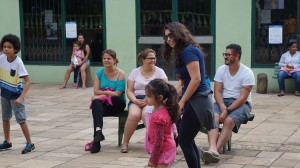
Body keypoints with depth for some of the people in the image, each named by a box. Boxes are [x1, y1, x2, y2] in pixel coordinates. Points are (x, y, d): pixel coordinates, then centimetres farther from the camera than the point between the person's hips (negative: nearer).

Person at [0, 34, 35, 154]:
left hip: (16, 94, -6)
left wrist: (21, 97, -34)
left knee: (21, 119, -4)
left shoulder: (18, 62, -25)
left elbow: (27, 81, -26)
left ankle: (30, 144, 6)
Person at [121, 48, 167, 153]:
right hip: (137, 100, 2)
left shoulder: (159, 71, 8)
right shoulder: (135, 72, 12)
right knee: (134, 114, -31)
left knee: (146, 114, -36)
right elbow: (129, 90, 9)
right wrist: (135, 101, -12)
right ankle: (125, 143, -16)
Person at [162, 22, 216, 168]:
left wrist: (182, 102, -16)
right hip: (196, 101, 10)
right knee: (188, 141, 14)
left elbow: (196, 79, -21)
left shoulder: (188, 50, -14)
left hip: (197, 101, -10)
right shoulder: (184, 51, 16)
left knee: (184, 141, -5)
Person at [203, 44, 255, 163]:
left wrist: (227, 111, -23)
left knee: (229, 121, -33)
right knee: (213, 116, -30)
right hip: (223, 101, 3)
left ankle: (215, 151, -42)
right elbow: (217, 92, 0)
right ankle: (212, 149, -48)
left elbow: (243, 98, -15)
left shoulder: (247, 73, -9)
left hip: (241, 104, -3)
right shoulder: (221, 70, 5)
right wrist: (222, 107, -19)